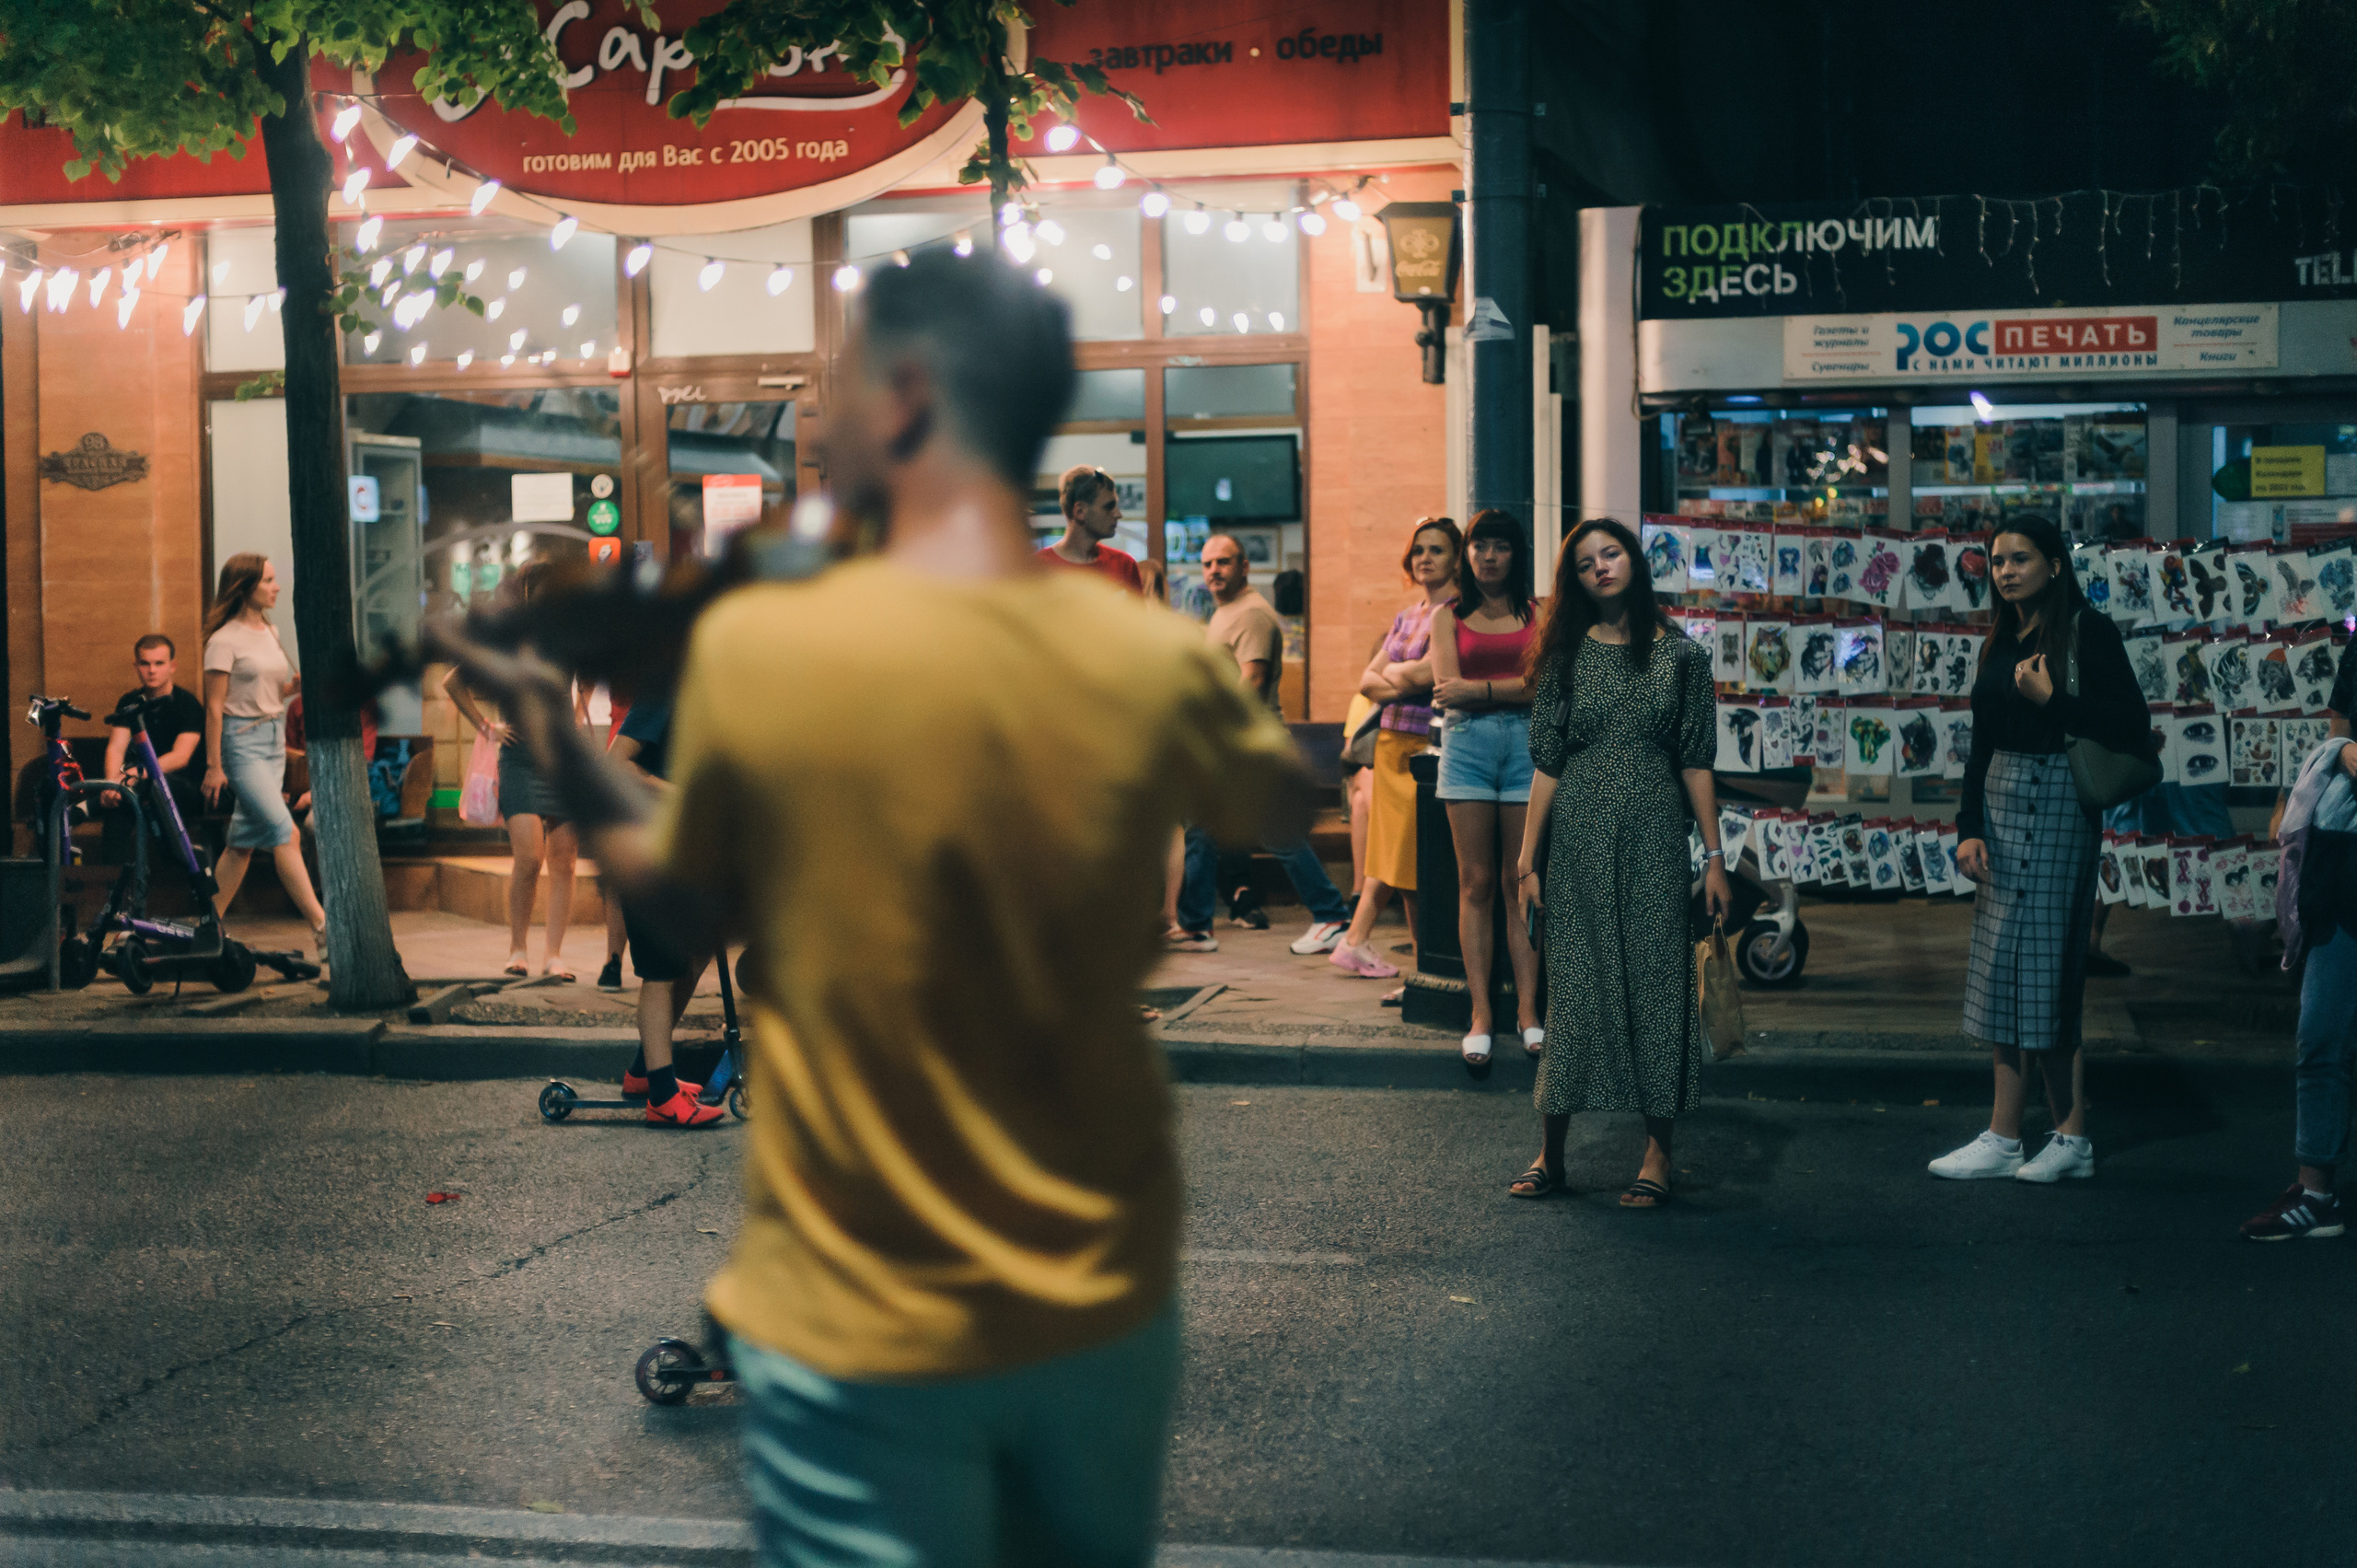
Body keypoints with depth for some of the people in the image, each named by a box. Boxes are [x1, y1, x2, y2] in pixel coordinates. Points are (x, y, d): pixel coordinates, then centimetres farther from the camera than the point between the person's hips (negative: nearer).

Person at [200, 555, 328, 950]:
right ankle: (322, 928, -16)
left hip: (274, 738, 8)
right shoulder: (225, 640, -10)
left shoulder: (270, 632, 12)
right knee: (284, 833, -13)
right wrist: (213, 765, -13)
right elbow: (214, 707, -11)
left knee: (246, 838, 9)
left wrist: (297, 684, -2)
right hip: (242, 742, -8)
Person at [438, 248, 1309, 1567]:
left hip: (865, 1329, -3)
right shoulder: (1152, 662, -11)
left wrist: (559, 743, 15)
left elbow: (685, 893, 0)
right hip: (1109, 1307, 3)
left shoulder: (754, 649, -18)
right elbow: (1288, 799, 11)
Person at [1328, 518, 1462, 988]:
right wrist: (1406, 682, -7)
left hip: (1430, 746, -7)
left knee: (1411, 863, -5)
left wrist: (1391, 671, 2)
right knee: (1390, 856, 9)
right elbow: (1367, 683, 13)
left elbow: (1427, 673, -17)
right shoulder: (1405, 617, 17)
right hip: (1392, 742, 7)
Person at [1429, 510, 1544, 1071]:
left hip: (1526, 743, 0)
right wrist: (1512, 688, -7)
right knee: (1476, 883, -1)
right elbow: (1447, 686, 0)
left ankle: (1527, 1009, 2)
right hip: (1467, 745, 1)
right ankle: (1480, 1013, -1)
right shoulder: (1448, 617, 14)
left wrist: (1478, 690, -7)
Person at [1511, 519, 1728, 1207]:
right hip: (1579, 839, 1)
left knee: (1656, 978, 0)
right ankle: (1551, 1152, 10)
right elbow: (1546, 763, 4)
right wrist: (1527, 857, 0)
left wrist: (1714, 856, -1)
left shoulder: (1679, 655, 4)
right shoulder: (1566, 655, 6)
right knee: (1575, 982, 2)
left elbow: (1695, 762, 3)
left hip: (1654, 839, -1)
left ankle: (1657, 1154, 7)